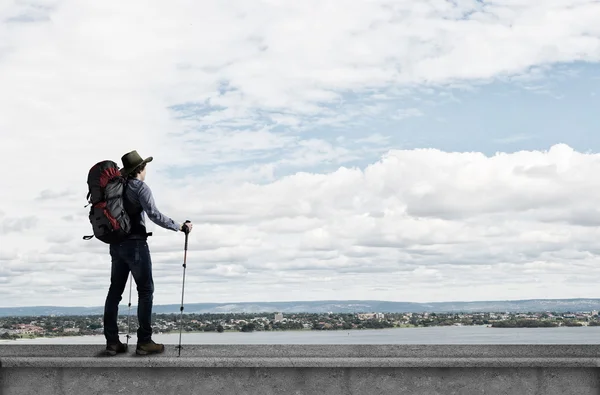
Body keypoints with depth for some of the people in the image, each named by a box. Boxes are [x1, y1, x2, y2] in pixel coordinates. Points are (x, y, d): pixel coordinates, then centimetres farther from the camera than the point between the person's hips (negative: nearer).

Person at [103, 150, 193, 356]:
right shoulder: (140, 187, -11)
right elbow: (154, 215, -20)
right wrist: (179, 227, -13)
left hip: (116, 244, 7)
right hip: (135, 244, -7)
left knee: (115, 290, 9)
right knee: (145, 290, 1)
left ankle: (112, 341, 11)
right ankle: (144, 342, 1)